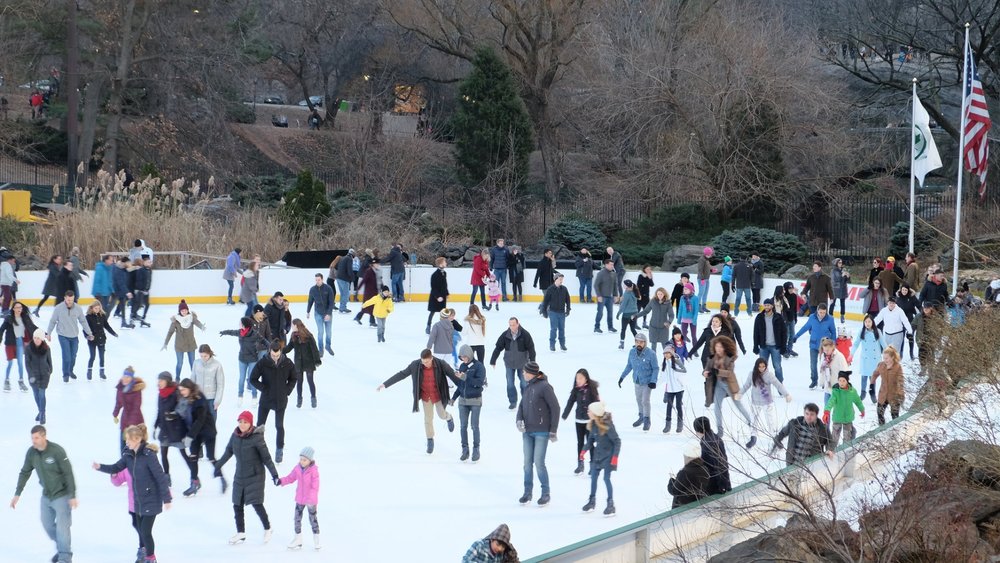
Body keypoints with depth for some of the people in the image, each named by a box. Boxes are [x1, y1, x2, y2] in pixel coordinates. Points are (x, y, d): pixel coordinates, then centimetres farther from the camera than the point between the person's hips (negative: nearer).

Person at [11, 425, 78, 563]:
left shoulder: (57, 451, -22)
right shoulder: (31, 453, -6)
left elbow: (68, 473, -19)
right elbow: (25, 473, 6)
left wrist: (72, 496, -20)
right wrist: (17, 494, 4)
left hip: (62, 495, -6)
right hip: (46, 496, 6)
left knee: (62, 526, -8)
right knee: (48, 525, 13)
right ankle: (61, 548, 33)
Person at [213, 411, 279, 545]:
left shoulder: (256, 438, -17)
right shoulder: (235, 436, -1)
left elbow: (266, 457, -13)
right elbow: (228, 452, 15)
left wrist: (274, 474, -16)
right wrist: (218, 466, 24)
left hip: (255, 476, -6)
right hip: (239, 477, 6)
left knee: (257, 504, -9)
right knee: (237, 505, 7)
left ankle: (267, 529, 14)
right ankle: (241, 533, 22)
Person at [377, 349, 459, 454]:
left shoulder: (441, 364, -24)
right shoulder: (416, 365, -20)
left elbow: (454, 376, -13)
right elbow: (401, 374, -13)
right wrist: (385, 384, -12)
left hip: (438, 395, -1)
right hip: (425, 396, 1)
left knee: (442, 415, 12)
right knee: (428, 419, 8)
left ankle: (449, 418, 50)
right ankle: (430, 440, 28)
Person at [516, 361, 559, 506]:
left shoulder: (544, 386, -13)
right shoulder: (528, 386, 10)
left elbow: (555, 407, -12)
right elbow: (522, 405, 15)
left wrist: (553, 430, -12)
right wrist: (519, 419, -6)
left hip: (541, 432, -7)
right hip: (527, 432, 7)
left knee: (539, 463, -6)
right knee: (527, 463, 9)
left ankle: (545, 493, 7)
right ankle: (527, 492, 18)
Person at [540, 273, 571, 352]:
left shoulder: (564, 289, 2)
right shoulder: (550, 289, -8)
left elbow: (567, 300, 10)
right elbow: (545, 300, -4)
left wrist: (568, 309, 5)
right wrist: (544, 311, -4)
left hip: (562, 312, 3)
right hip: (553, 312, -3)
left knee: (562, 329, 8)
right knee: (553, 328, -2)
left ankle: (562, 344, 17)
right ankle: (552, 345, 7)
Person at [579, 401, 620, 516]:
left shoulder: (607, 426, -25)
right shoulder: (593, 424, -5)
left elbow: (617, 441, -19)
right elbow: (591, 439, 9)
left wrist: (615, 456, -21)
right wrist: (584, 450, -2)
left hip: (608, 455, -7)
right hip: (597, 454, 7)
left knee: (606, 478, -6)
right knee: (593, 477, 13)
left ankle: (611, 504, 4)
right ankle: (592, 500, 29)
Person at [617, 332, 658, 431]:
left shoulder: (651, 354, -19)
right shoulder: (632, 352, -6)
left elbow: (655, 368, -11)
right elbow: (629, 365, 8)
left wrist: (653, 381, -20)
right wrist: (622, 377, 7)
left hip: (647, 381, -5)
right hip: (637, 380, 5)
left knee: (645, 401, -5)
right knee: (638, 400, 18)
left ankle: (647, 420, 10)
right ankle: (641, 417, 37)